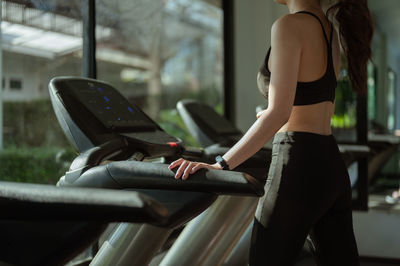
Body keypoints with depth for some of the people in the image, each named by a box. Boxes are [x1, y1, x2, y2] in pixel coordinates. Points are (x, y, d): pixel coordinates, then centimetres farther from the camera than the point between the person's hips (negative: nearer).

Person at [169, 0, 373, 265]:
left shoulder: (289, 26, -12)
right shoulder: (330, 30, 13)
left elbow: (278, 113, -21)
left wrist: (221, 165, -21)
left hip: (299, 172, -8)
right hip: (332, 170, 8)